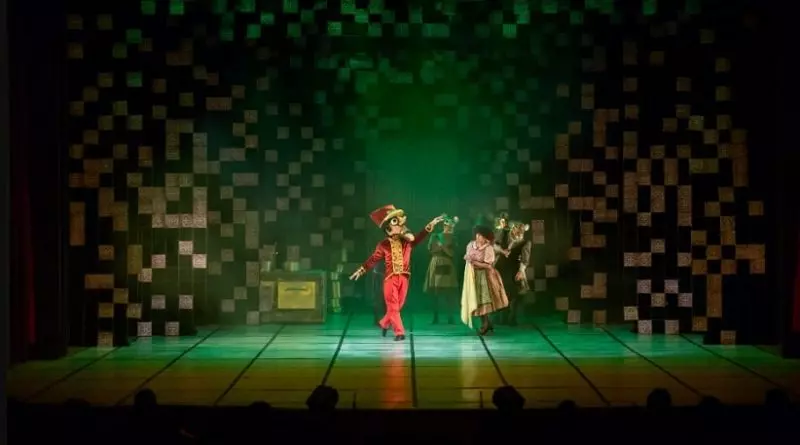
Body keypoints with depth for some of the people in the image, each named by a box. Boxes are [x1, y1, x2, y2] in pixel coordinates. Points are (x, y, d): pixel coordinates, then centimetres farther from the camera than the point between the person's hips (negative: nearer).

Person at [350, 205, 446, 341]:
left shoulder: (407, 241, 4)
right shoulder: (383, 245, -3)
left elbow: (419, 237, -5)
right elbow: (373, 259, 2)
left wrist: (430, 225, -15)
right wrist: (361, 270, 0)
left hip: (403, 278, 4)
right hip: (390, 278, -3)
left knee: (398, 306, 10)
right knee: (392, 306, -5)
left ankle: (384, 324, 33)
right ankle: (399, 332, -4)